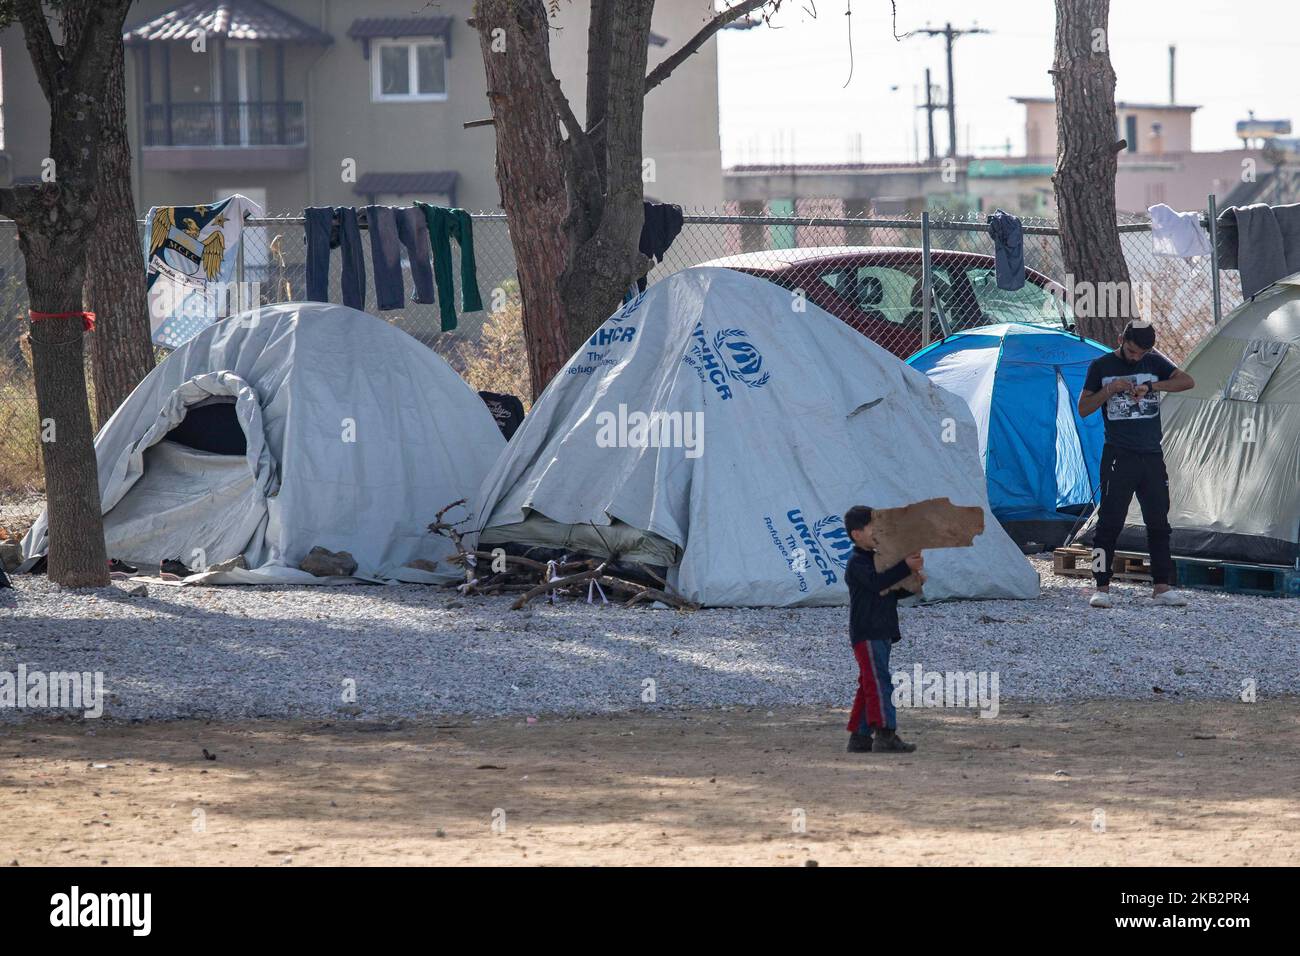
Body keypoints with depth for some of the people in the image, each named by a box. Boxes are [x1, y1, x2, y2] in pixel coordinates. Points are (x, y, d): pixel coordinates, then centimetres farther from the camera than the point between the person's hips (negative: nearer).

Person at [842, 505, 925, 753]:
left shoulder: (877, 559, 19)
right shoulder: (857, 562, -12)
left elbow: (892, 591, 24)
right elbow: (877, 582, -29)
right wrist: (906, 567, -33)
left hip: (882, 632, 10)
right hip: (866, 633, -10)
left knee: (869, 684, 12)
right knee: (879, 681, -15)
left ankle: (859, 737, 16)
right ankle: (886, 735, -21)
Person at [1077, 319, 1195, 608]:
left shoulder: (1154, 363, 7)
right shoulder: (1102, 367, 1)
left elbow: (1187, 381, -5)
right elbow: (1083, 408, 2)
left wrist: (1152, 386, -17)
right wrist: (1110, 390, -15)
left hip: (1151, 456, 3)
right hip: (1118, 456, -3)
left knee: (1158, 522, 5)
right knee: (1110, 522, -7)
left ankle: (1161, 587, 11)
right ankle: (1102, 587, -4)